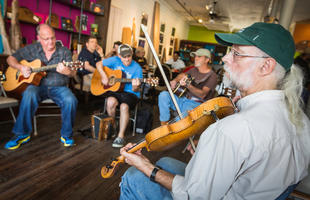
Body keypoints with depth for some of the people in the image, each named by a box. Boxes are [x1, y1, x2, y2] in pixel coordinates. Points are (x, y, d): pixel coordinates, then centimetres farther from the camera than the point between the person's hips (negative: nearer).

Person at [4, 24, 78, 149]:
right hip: (37, 85, 1)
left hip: (58, 87, 0)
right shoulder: (31, 49, 9)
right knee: (29, 95, -34)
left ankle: (66, 135, -11)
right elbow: (11, 59, 16)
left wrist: (66, 71, -27)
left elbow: (73, 73, -2)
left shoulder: (64, 52, 4)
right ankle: (22, 134, -16)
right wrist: (20, 67, -6)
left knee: (71, 100, -32)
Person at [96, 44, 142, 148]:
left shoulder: (137, 68, -6)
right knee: (111, 101, -32)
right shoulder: (115, 60, 2)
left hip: (130, 93, -2)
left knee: (124, 106, -33)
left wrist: (135, 87, -33)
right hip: (114, 90, 2)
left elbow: (135, 91, -8)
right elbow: (99, 64, 9)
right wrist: (103, 75, -8)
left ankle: (121, 136, -19)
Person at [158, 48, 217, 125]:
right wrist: (175, 81, 1)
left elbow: (202, 95, -21)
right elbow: (182, 75, 26)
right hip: (183, 99, 8)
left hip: (196, 104, -7)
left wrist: (187, 85, -36)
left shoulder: (212, 76, -8)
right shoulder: (194, 70, 14)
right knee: (164, 95, -16)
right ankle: (163, 125, -10)